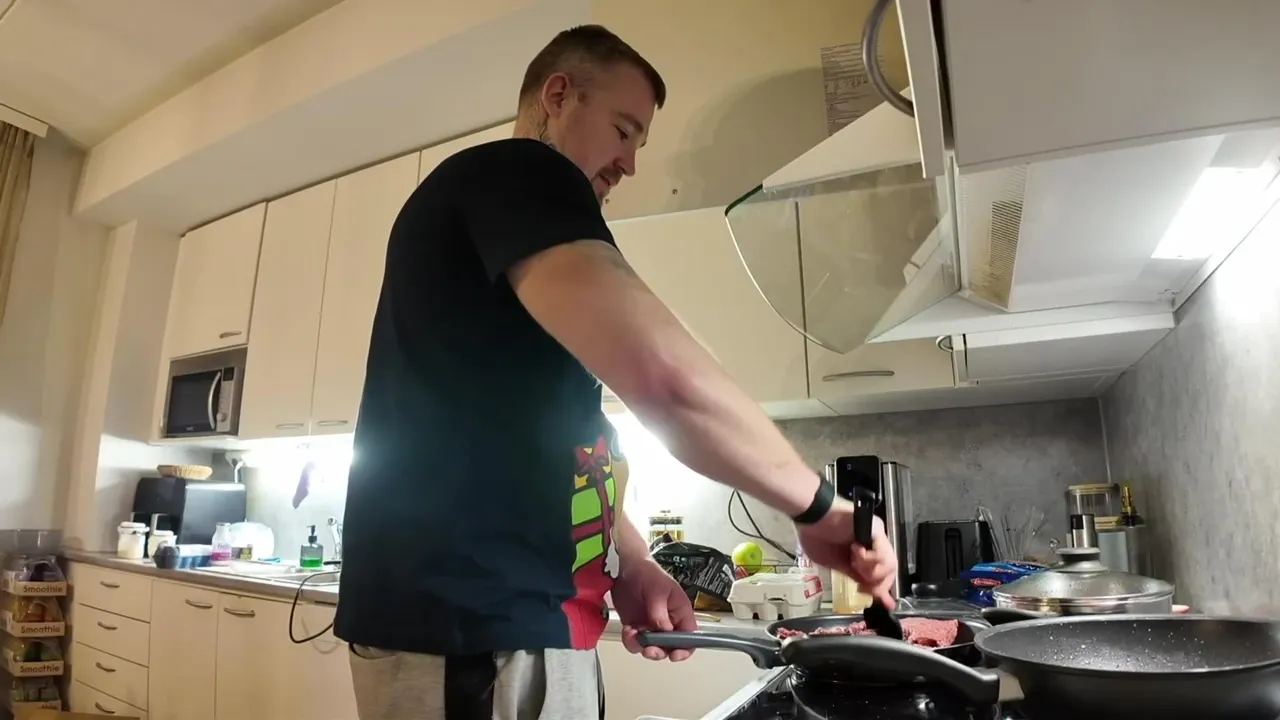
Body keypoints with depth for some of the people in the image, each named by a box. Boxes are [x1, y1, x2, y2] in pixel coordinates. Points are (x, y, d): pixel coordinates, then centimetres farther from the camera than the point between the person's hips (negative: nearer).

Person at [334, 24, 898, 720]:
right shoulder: (515, 173, -12)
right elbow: (665, 376, -29)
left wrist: (627, 560, 3)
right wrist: (817, 504, -13)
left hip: (517, 616, 10)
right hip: (476, 628, -10)